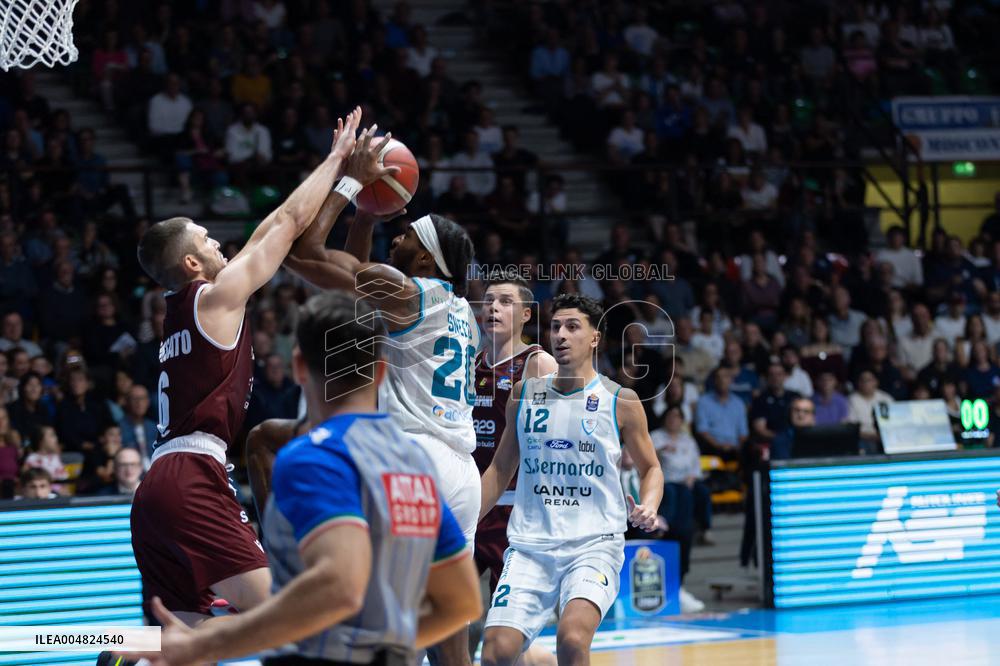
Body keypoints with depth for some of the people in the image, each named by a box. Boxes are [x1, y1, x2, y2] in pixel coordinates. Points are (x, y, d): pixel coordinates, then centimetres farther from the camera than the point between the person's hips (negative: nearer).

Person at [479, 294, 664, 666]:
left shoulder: (620, 401, 1)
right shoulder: (524, 394, 9)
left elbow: (650, 469, 11)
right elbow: (500, 470, 19)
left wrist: (648, 508, -10)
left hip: (594, 545, -3)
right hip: (529, 547, 3)